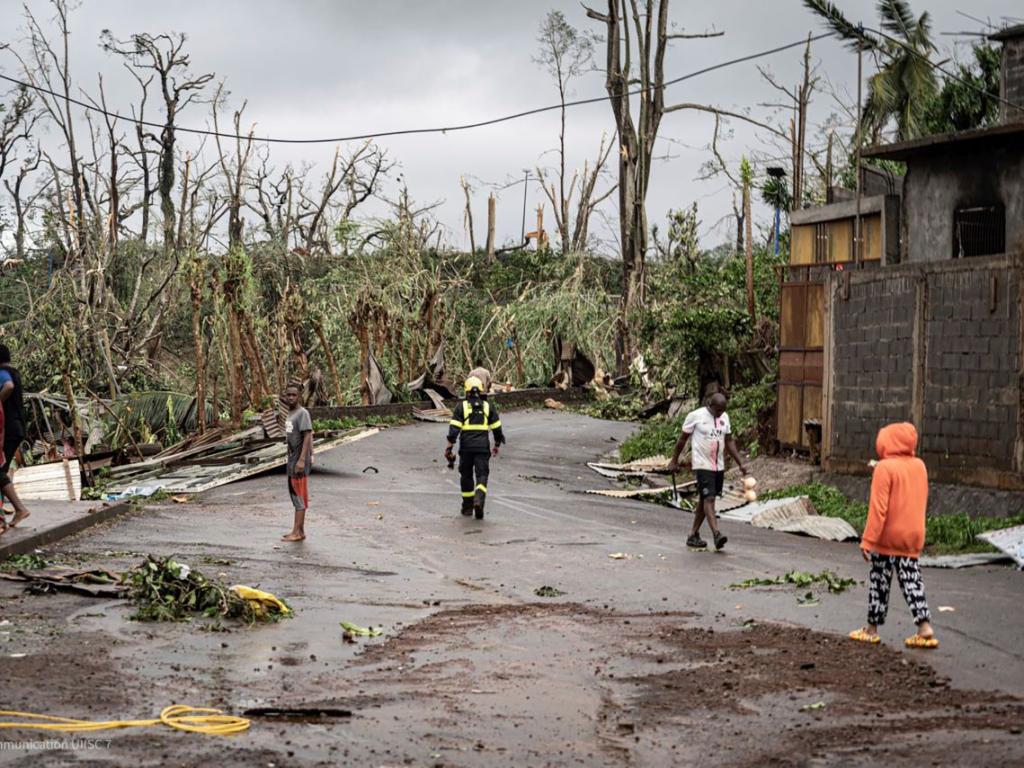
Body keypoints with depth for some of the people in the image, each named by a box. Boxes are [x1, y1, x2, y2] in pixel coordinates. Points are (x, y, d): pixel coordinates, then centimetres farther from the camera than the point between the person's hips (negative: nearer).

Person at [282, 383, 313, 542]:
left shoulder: (302, 413, -14)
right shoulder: (290, 413, 13)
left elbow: (307, 436, -21)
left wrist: (302, 460, -27)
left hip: (300, 460, -9)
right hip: (292, 459, 9)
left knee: (299, 495, -7)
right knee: (294, 494, 12)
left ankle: (298, 532, -7)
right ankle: (299, 530, 18)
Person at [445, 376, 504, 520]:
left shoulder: (461, 406, 1)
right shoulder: (488, 406, 6)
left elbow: (454, 428, -7)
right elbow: (497, 428, 8)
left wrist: (449, 447, -5)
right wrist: (497, 445, 21)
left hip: (466, 447, 0)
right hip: (483, 447, 0)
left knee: (466, 476, 15)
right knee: (482, 476, -1)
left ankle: (467, 507, 20)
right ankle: (479, 500, -27)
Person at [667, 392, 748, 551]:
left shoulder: (724, 417, 8)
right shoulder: (695, 416, -9)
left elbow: (729, 442, 15)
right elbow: (682, 439, -1)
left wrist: (740, 463, 9)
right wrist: (674, 461, 2)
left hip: (719, 466, 6)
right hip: (702, 465, -6)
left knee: (704, 500, 10)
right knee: (709, 499, -16)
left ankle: (693, 535, 18)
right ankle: (716, 534, -28)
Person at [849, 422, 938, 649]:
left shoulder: (885, 468, -16)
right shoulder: (920, 466, 5)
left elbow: (878, 508, -18)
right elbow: (921, 502, 14)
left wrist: (868, 540, -15)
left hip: (888, 537, -5)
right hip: (913, 536, 5)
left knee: (879, 582, 6)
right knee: (911, 580, 7)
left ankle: (872, 629, 15)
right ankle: (925, 628, -3)